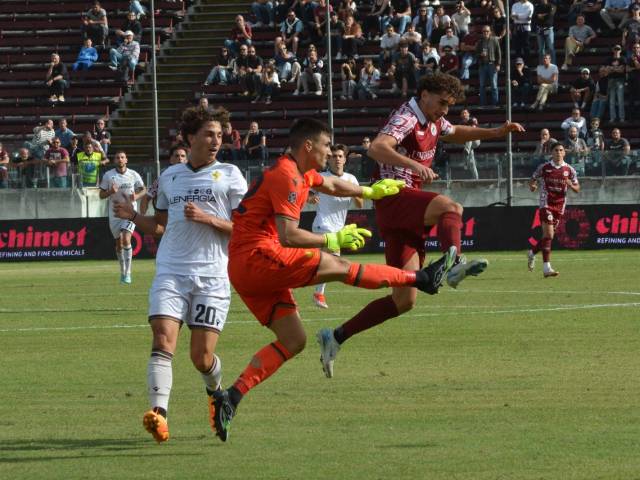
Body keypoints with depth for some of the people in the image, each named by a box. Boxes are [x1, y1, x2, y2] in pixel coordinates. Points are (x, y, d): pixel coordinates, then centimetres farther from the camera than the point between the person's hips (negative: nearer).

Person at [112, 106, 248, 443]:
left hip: (212, 277, -2)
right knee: (163, 340, -20)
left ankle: (215, 391, 31)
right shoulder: (169, 176, 16)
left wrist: (208, 218, -13)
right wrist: (133, 217, 6)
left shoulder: (229, 175, 5)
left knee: (201, 356, -3)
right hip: (170, 273, 2)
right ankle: (158, 412, -29)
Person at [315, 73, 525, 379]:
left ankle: (335, 338, 13)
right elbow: (376, 149, -29)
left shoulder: (434, 122, 18)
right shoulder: (405, 119, -10)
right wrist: (414, 164, -44)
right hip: (393, 196, -9)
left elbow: (456, 133, 41)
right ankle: (453, 261, -66)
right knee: (450, 207, -36)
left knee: (404, 300, 6)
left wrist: (496, 132, 28)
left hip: (407, 218, 9)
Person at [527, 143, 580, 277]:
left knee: (548, 236, 12)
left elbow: (577, 188, 10)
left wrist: (571, 185, -13)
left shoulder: (569, 170, 5)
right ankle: (546, 268, -19)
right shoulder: (544, 167, -1)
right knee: (548, 234, -16)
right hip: (546, 204, -4)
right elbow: (533, 180, 9)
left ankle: (532, 253, 40)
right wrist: (532, 186, -15)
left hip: (560, 206, 4)